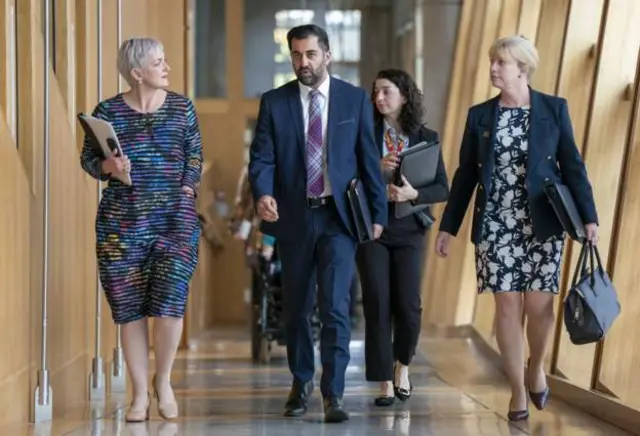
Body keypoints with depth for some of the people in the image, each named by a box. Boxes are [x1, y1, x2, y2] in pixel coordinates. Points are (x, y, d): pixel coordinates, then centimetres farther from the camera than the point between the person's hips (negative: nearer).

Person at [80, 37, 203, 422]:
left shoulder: (182, 108, 6)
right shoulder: (107, 111, 2)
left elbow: (195, 157, 9)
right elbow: (88, 159, 4)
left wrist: (187, 192, -3)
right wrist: (108, 166, -16)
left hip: (175, 218, 0)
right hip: (122, 221, 0)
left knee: (170, 301, -10)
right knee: (129, 307, 1)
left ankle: (164, 381, 13)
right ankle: (140, 394, 12)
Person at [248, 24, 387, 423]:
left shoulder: (356, 99, 1)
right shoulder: (274, 102, 2)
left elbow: (369, 159, 4)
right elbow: (262, 158, -4)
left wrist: (378, 212, 3)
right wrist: (263, 193, -24)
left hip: (339, 216, -2)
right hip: (294, 217, 2)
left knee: (335, 306, -11)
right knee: (296, 307, 13)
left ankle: (334, 395, -8)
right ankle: (301, 382, 31)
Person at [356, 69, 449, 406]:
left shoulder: (425, 138, 4)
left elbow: (442, 189, 1)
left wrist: (413, 194, -17)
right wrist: (376, 169, -19)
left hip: (409, 230, 0)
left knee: (408, 305, -5)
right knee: (378, 305, -5)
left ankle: (402, 364, 24)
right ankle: (385, 384, 2)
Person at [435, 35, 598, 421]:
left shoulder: (554, 109, 1)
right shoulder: (480, 115, 6)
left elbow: (573, 165, 1)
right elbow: (466, 173, 10)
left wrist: (588, 216, -6)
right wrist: (449, 226, 9)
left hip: (543, 224, -1)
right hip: (496, 225, 2)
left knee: (539, 304, -4)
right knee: (508, 306, 0)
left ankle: (537, 368, 25)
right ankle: (518, 390, 10)